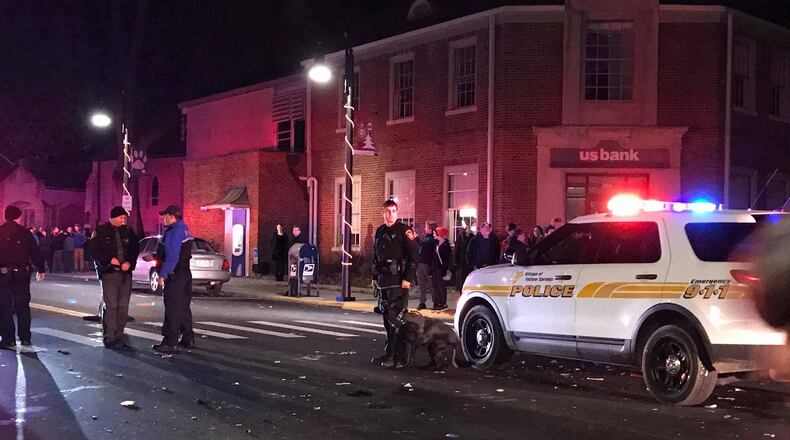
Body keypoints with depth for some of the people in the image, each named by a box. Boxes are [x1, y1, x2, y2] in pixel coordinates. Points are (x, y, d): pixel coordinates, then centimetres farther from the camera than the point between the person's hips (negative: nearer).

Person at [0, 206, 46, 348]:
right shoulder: (25, 233, 0)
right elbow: (35, 252, 3)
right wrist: (41, 269, 14)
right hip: (22, 273, 2)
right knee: (22, 305, 10)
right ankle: (25, 338, 11)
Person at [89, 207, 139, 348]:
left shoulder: (128, 231, 11)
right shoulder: (101, 231, 0)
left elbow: (135, 250, 13)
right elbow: (94, 250, -3)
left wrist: (129, 262, -4)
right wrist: (109, 259, -13)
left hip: (126, 272, 4)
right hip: (109, 272, -4)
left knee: (123, 306, 5)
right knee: (110, 305, -8)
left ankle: (119, 335, 13)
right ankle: (109, 338, -5)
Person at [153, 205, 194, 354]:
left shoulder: (174, 232, -18)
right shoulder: (184, 229, 13)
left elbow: (172, 257, -23)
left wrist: (163, 275, -21)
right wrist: (155, 257, 21)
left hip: (175, 275, -10)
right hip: (185, 273, 10)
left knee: (172, 309, -7)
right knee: (183, 307, 16)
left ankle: (170, 343, -6)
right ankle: (188, 339, 23)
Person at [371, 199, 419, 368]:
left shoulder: (404, 231, -6)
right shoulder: (380, 231, 16)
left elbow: (414, 256, -11)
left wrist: (408, 278, -16)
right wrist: (375, 276, 16)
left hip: (398, 281, -7)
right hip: (383, 281, 7)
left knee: (396, 317, -11)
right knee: (386, 317, 11)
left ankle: (396, 356, -9)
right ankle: (389, 352, 19)